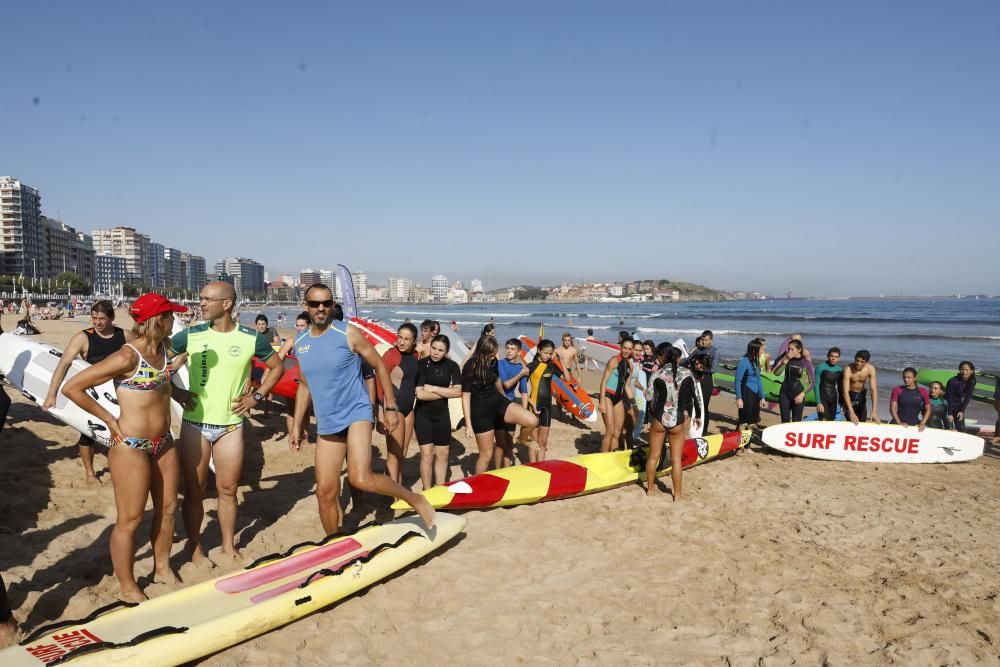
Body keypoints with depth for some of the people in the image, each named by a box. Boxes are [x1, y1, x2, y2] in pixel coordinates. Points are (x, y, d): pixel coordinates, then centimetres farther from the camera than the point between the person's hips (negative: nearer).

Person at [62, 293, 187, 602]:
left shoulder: (163, 348, 3)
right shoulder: (126, 357, -21)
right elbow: (71, 388, -19)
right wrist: (109, 419, -13)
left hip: (163, 443, 8)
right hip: (130, 446, -8)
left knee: (167, 508, 17)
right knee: (130, 520, 4)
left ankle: (162, 568, 36)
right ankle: (127, 587, 21)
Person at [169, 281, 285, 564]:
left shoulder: (252, 338, -4)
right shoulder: (190, 336, -5)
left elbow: (277, 367, 10)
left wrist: (257, 396, 2)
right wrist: (176, 392, -4)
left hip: (231, 426, 0)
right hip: (195, 424, 0)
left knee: (228, 490, 10)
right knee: (194, 490, 7)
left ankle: (229, 546, 27)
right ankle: (195, 548, 23)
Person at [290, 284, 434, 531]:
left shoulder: (348, 334, -8)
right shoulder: (300, 343, 7)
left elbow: (379, 366, -1)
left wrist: (391, 406, -3)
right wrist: (296, 425, 15)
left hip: (356, 414, -5)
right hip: (326, 424, 5)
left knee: (361, 479, -25)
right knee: (325, 492, 7)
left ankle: (415, 499, -4)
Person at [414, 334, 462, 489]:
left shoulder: (452, 366, -2)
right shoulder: (421, 364, -12)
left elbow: (457, 392, -10)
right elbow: (420, 394, -19)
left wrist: (433, 388, -15)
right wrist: (445, 392, -13)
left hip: (442, 413, 3)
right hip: (423, 414, -3)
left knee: (443, 454, 9)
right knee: (427, 454, -5)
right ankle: (427, 492, 6)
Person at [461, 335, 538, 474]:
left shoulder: (493, 361, -3)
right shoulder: (469, 368, -20)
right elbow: (465, 397, -18)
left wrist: (505, 396, 34)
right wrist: (468, 425, -20)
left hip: (498, 401, 5)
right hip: (481, 410, -5)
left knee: (532, 421, -15)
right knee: (486, 454, 2)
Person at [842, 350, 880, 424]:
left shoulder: (870, 369, -20)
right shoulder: (848, 369, -29)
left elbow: (874, 390, -22)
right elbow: (845, 392, -33)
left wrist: (874, 411, -32)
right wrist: (851, 412, -43)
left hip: (861, 395, 4)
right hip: (849, 395, -4)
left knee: (863, 421, 6)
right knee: (851, 422, -16)